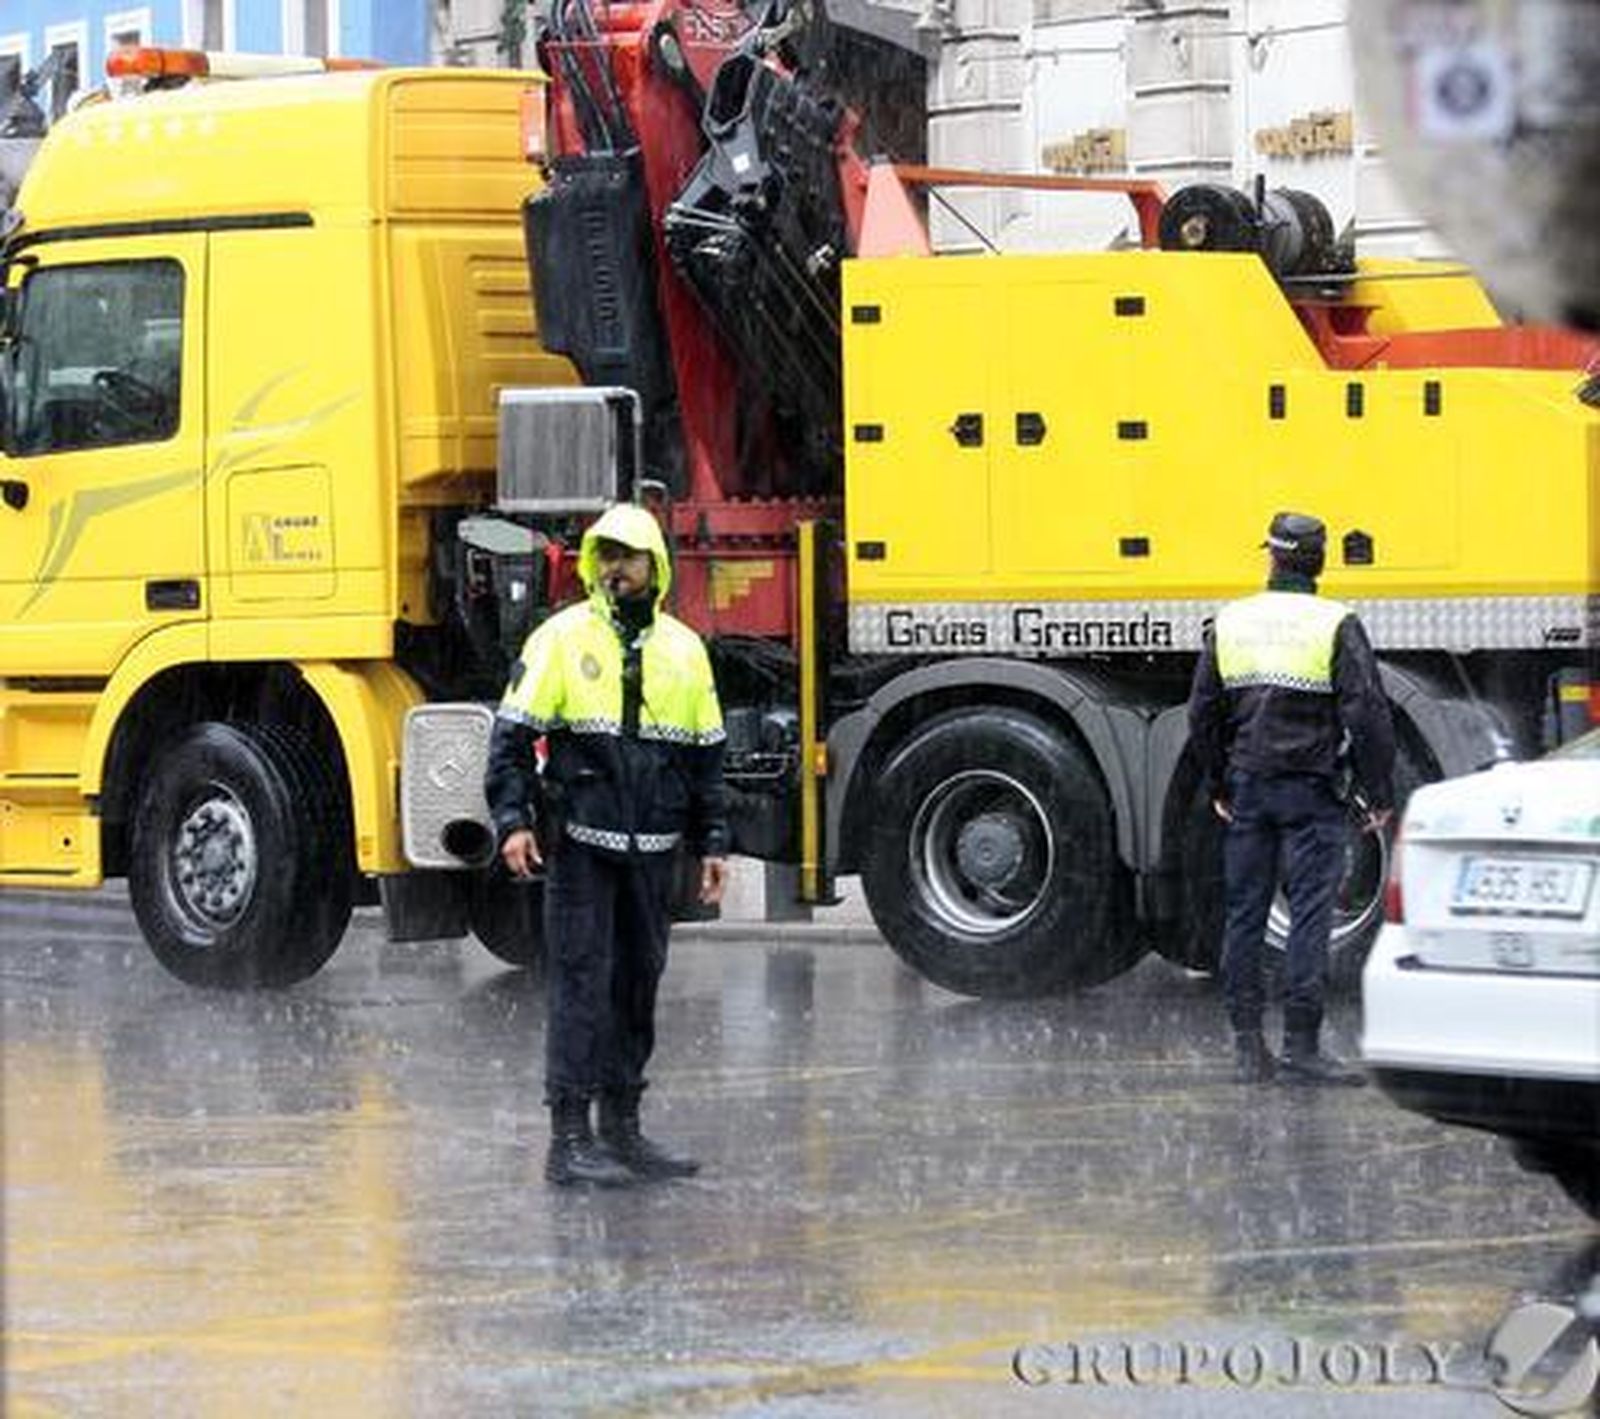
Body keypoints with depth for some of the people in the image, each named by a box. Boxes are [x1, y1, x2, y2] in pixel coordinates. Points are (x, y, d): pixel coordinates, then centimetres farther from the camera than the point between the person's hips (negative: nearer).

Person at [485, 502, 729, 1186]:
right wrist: (513, 820, -15)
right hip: (580, 845, -5)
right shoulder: (561, 639, -2)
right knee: (581, 986, -8)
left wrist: (712, 842, 13)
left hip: (653, 849, 5)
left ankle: (622, 1129, 20)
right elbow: (513, 736, -4)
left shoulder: (683, 649, 11)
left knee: (638, 986, 10)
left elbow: (705, 756, 17)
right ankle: (569, 1138, -7)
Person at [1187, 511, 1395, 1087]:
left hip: (1248, 787, 4)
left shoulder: (1229, 623, 6)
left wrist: (1219, 787, 20)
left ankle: (1247, 1047, 11)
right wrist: (1379, 795, -5)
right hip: (1310, 791, -4)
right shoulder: (1336, 626, -7)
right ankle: (1300, 1048, -7)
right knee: (1310, 915, -3)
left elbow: (1203, 712, 10)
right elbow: (1367, 715, -12)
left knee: (1244, 915, 9)